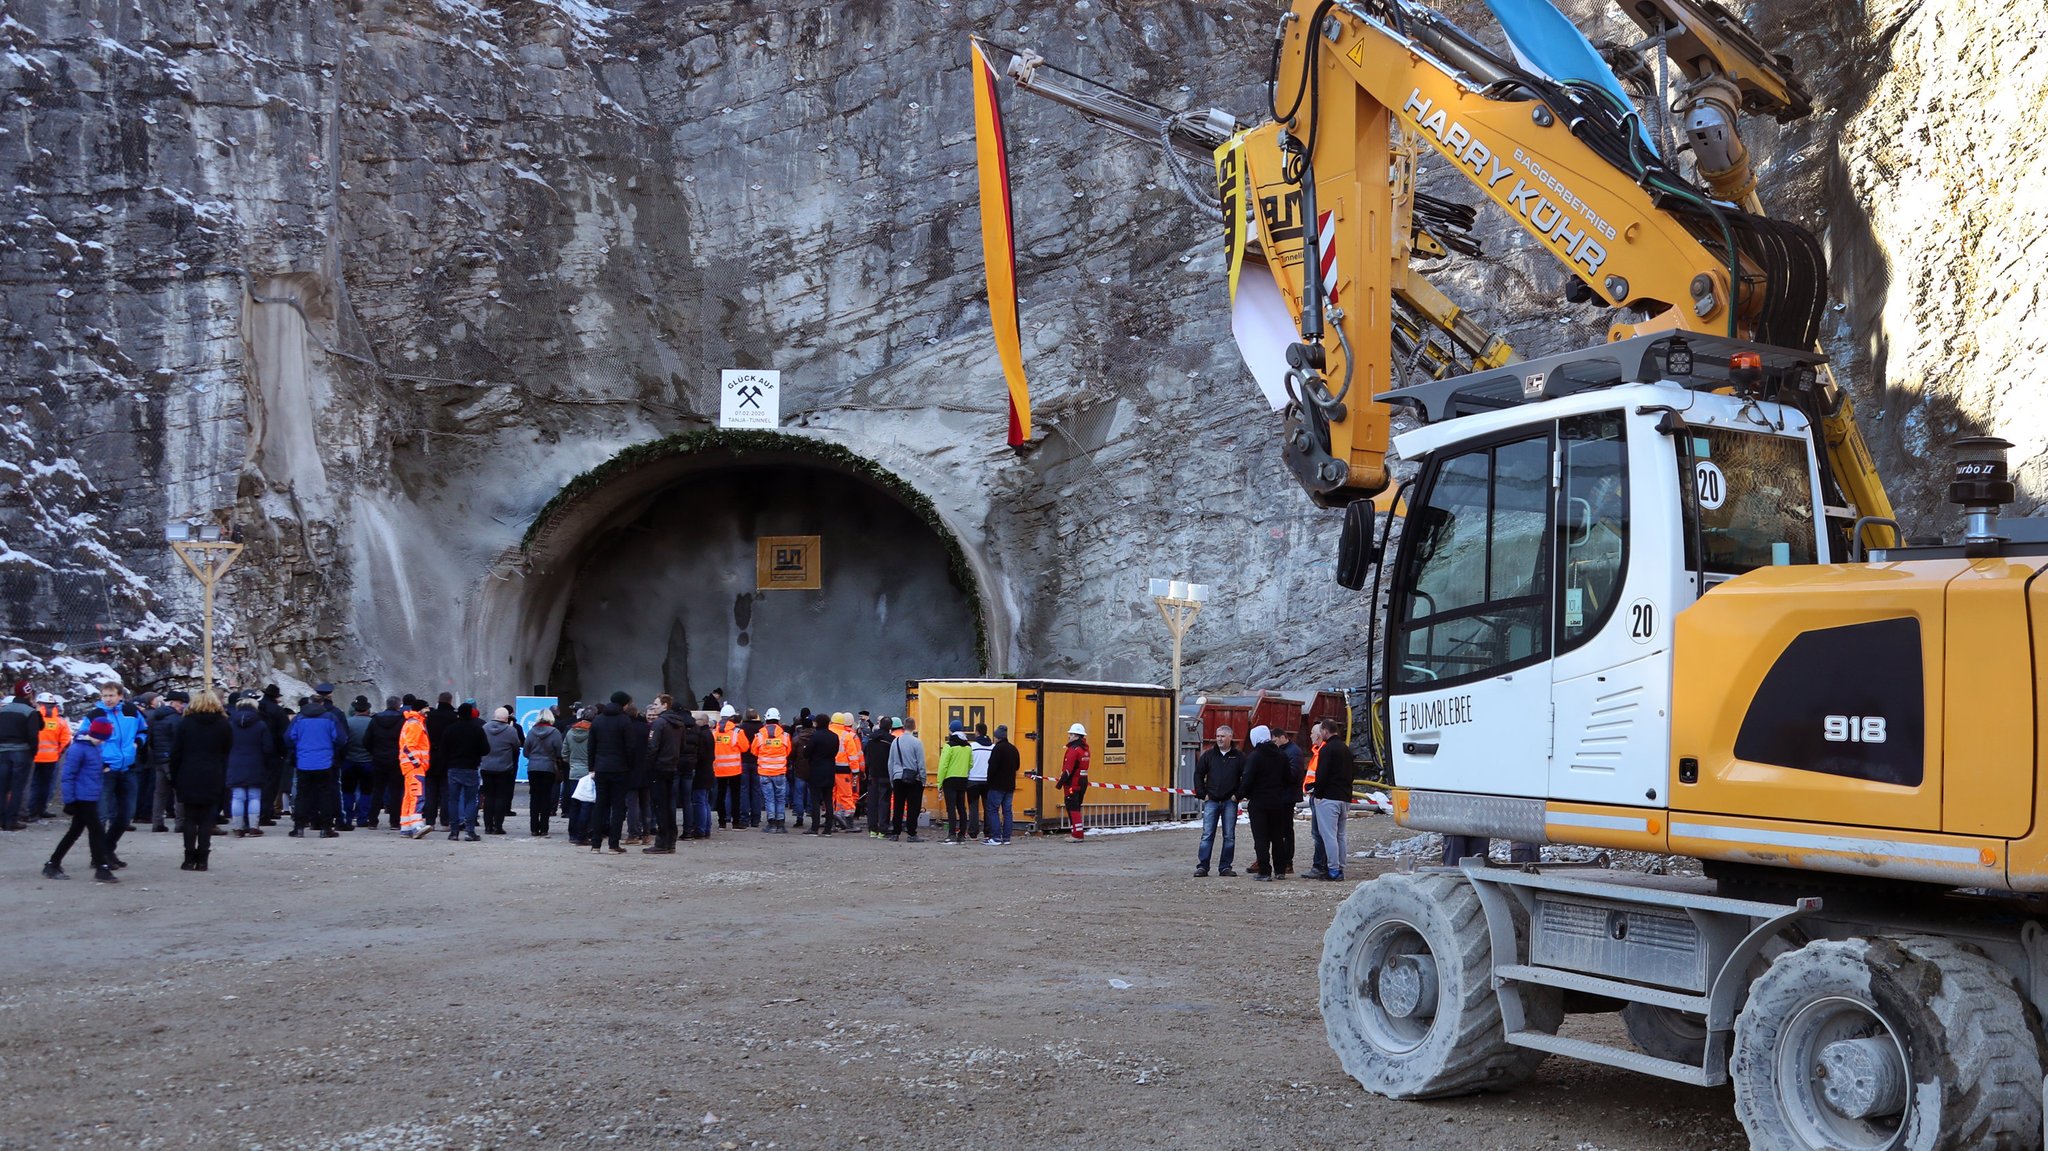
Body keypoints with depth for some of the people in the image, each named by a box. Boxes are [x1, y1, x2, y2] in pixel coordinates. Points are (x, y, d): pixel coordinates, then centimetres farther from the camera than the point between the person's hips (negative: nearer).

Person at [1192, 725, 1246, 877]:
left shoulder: (1239, 757, 3)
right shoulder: (1209, 755, 7)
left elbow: (1246, 778, 3)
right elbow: (1198, 774, 10)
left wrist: (1238, 795, -4)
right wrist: (1202, 794, 2)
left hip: (1230, 802, 0)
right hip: (1211, 801, 1)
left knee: (1229, 836, 3)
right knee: (1207, 835, -3)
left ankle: (1225, 867, 9)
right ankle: (1202, 866, -2)